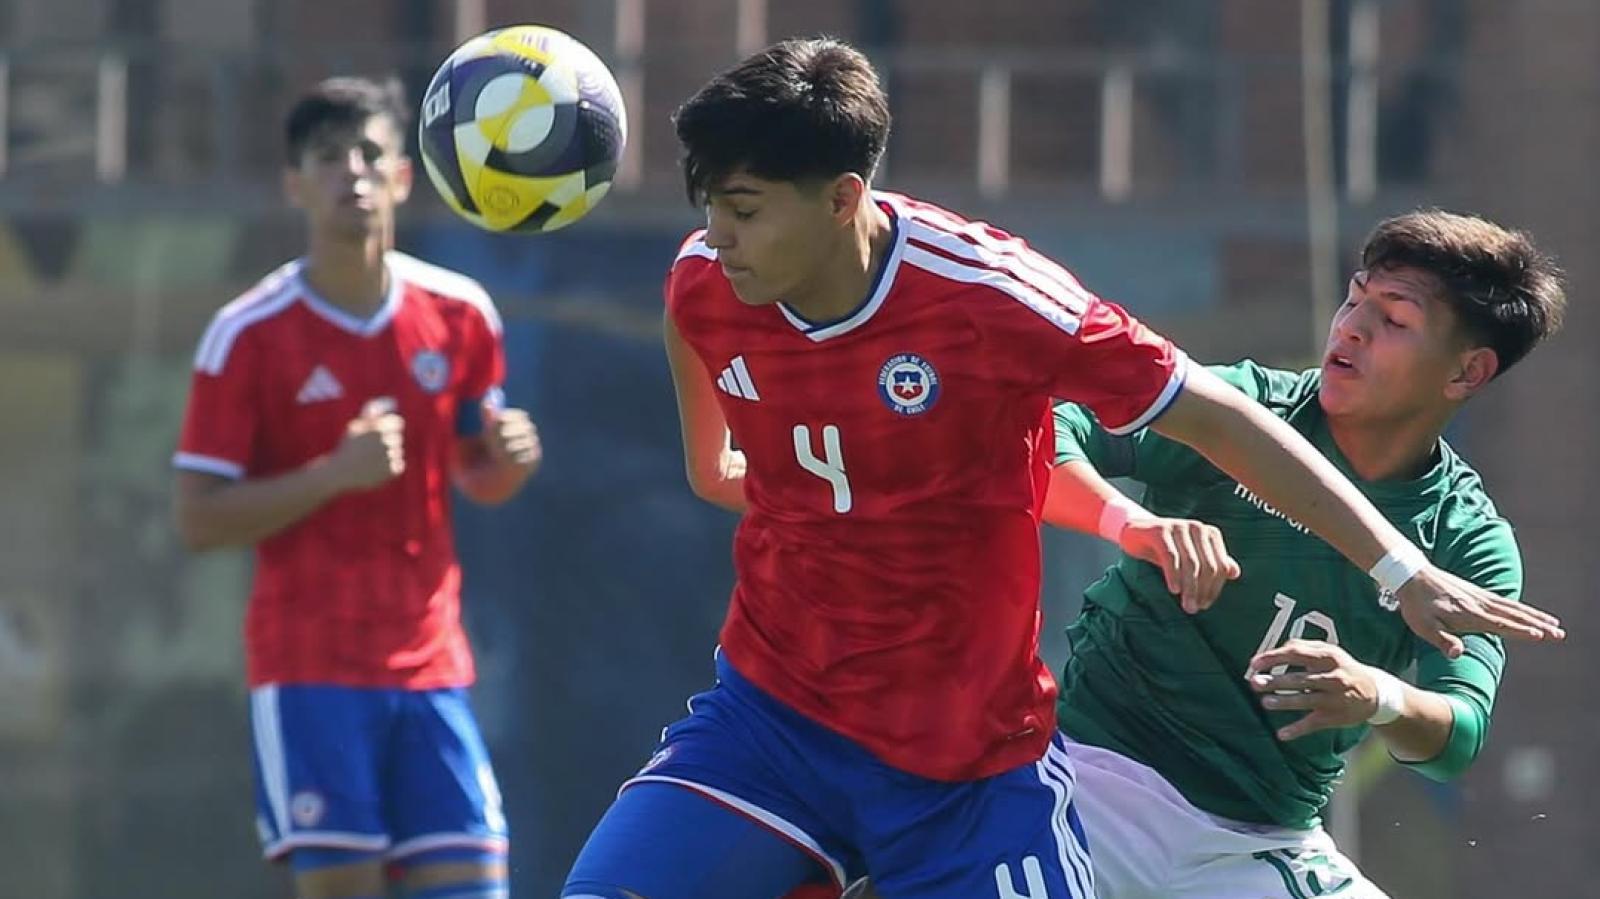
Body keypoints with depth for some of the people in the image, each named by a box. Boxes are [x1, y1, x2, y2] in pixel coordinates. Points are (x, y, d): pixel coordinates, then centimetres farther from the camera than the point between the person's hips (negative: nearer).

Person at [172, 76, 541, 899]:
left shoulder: (460, 315, 4)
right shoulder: (247, 335, -7)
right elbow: (200, 520, -8)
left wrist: (509, 460, -6)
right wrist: (334, 474, -20)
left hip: (430, 666, 4)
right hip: (308, 669, -4)